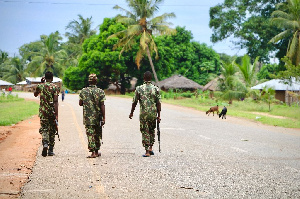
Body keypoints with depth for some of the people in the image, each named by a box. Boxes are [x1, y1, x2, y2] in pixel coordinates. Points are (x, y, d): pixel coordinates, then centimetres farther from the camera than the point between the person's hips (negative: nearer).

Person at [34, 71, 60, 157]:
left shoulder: (40, 86, 2)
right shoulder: (55, 87, -5)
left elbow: (35, 94, 24)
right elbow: (55, 102, -13)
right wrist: (56, 115, -15)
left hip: (43, 111, 1)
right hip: (52, 111, -1)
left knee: (44, 128, 3)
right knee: (52, 130, 10)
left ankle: (45, 144, -26)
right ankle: (51, 150, 13)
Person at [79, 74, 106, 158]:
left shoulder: (83, 91, -1)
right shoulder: (100, 91, -5)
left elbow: (80, 103, 6)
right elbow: (102, 105, -8)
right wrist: (104, 118, -6)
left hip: (87, 117, 0)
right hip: (98, 117, 0)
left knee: (90, 134, -2)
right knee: (97, 135, 14)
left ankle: (93, 152, -13)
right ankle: (97, 151, 24)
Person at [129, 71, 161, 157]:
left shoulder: (139, 89, -3)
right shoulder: (155, 89, -2)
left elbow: (134, 102, 0)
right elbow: (158, 103, -3)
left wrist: (132, 113, 13)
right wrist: (158, 116, 3)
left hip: (143, 114, -1)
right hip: (153, 114, 1)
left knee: (145, 132, 3)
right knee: (152, 130, 21)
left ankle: (147, 152, -1)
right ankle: (150, 148, 18)